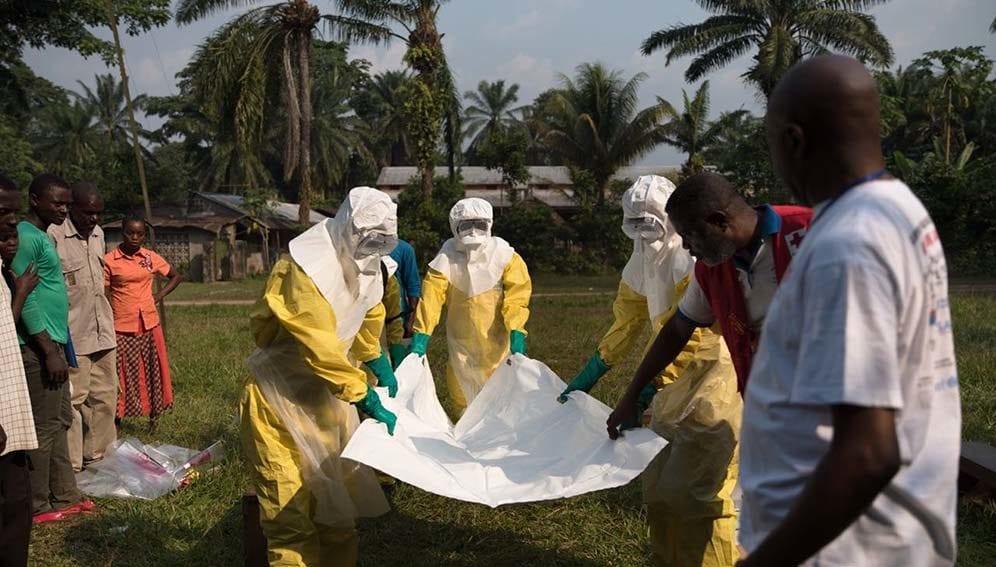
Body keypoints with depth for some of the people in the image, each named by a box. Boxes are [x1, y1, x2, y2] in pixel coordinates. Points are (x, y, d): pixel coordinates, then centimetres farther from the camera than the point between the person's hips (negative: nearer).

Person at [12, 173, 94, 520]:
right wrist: (50, 352, -20)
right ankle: (38, 506, 7)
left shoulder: (41, 236, 15)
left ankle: (65, 496, 23)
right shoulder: (26, 237, -15)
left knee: (60, 421, 14)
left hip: (51, 343, 10)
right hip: (38, 347, -10)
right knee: (44, 426, -2)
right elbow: (25, 299, -20)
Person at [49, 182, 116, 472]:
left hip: (102, 331, 8)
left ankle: (98, 455, 25)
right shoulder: (53, 236, -15)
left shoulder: (97, 234, 11)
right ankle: (71, 466, 6)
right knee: (74, 400, -3)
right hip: (73, 336, -8)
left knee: (105, 397, 13)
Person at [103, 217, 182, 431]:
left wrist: (159, 296, 4)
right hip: (122, 327, -3)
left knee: (152, 372, 8)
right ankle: (117, 420, 9)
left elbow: (176, 277, 17)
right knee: (123, 375, -1)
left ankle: (153, 419, 19)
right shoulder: (109, 260, -5)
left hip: (149, 325, 3)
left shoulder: (151, 258, 5)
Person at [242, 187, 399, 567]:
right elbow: (321, 348, -30)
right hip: (281, 396, -8)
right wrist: (366, 398, -28)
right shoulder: (306, 268, -26)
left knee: (338, 496, 14)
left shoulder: (367, 266, 0)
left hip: (325, 391, 8)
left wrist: (378, 364, 22)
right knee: (292, 510, -3)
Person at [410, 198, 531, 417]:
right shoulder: (446, 260, -7)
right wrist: (420, 336, -26)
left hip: (498, 341, -2)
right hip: (463, 343, 2)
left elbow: (517, 295, -18)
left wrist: (517, 333, -30)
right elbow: (431, 298, -16)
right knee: (462, 394, 11)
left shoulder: (505, 256, -10)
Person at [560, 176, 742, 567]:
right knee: (658, 485, 13)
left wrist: (643, 392, -25)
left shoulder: (696, 258, -19)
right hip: (676, 380, 9)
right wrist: (584, 381, 16)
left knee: (699, 491, -9)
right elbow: (625, 329, 16)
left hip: (715, 377, -8)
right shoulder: (640, 265, 8)